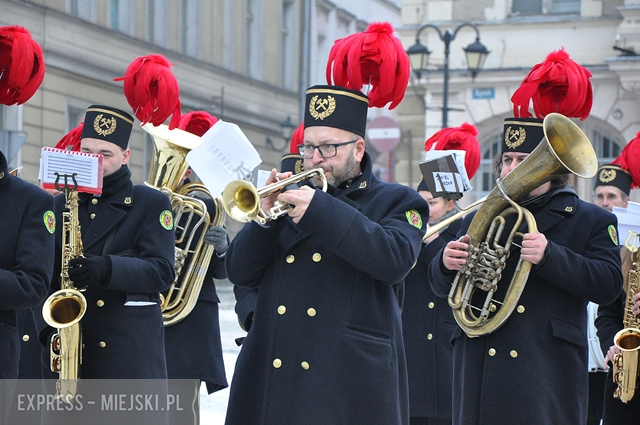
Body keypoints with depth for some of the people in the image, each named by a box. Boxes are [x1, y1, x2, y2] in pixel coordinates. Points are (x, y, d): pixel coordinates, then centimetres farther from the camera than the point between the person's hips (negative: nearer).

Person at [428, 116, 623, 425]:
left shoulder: (592, 221, 8)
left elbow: (609, 286, -7)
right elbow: (441, 288, 15)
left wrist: (549, 255, -21)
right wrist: (446, 263, -10)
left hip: (548, 373, -3)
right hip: (480, 369, 3)